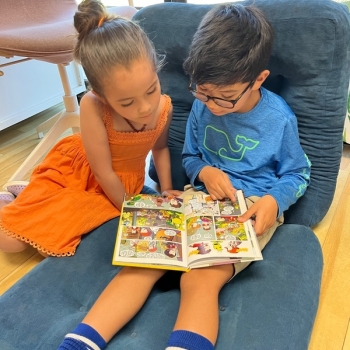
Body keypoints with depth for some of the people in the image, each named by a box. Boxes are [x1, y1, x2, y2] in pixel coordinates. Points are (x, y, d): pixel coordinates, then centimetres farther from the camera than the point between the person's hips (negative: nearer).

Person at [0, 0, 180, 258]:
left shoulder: (164, 107, -21)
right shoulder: (92, 107, -35)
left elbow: (160, 147, 3)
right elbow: (104, 173, -24)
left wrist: (166, 188, -3)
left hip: (120, 184, 3)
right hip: (76, 168, -2)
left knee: (49, 238, -5)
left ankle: (24, 193, 24)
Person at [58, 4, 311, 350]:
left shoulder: (279, 118, -8)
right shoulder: (202, 106, 1)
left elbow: (297, 174, 4)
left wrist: (274, 200, -17)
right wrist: (204, 172, -9)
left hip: (252, 209, -3)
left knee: (201, 278, -30)